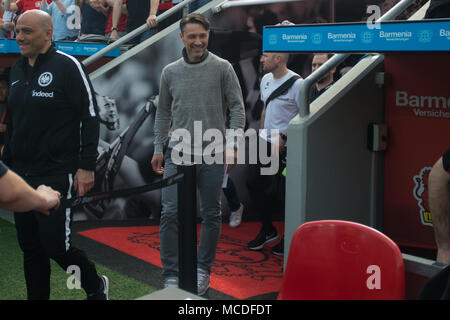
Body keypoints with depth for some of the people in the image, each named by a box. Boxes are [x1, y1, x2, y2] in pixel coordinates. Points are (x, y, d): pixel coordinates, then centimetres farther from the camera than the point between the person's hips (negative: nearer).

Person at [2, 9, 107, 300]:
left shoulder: (68, 66, -8)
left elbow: (90, 118, -11)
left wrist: (86, 167, -15)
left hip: (56, 175, -6)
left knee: (55, 244, -6)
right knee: (31, 248, 10)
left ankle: (96, 287, 21)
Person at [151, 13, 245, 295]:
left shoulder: (222, 68, 1)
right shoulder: (170, 72, 8)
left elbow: (237, 108, 0)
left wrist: (232, 143, -10)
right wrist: (158, 149, 12)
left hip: (213, 155, -1)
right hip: (178, 153, 1)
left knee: (211, 214, 7)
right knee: (171, 213, -6)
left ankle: (203, 271, 21)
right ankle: (171, 275, 5)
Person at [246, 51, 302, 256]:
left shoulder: (296, 83, -15)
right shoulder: (266, 79, 11)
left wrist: (283, 137, -19)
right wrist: (262, 134, 16)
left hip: (286, 147, -8)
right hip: (266, 144, 8)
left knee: (285, 193, -2)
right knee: (254, 183, 8)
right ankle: (268, 231, 26)